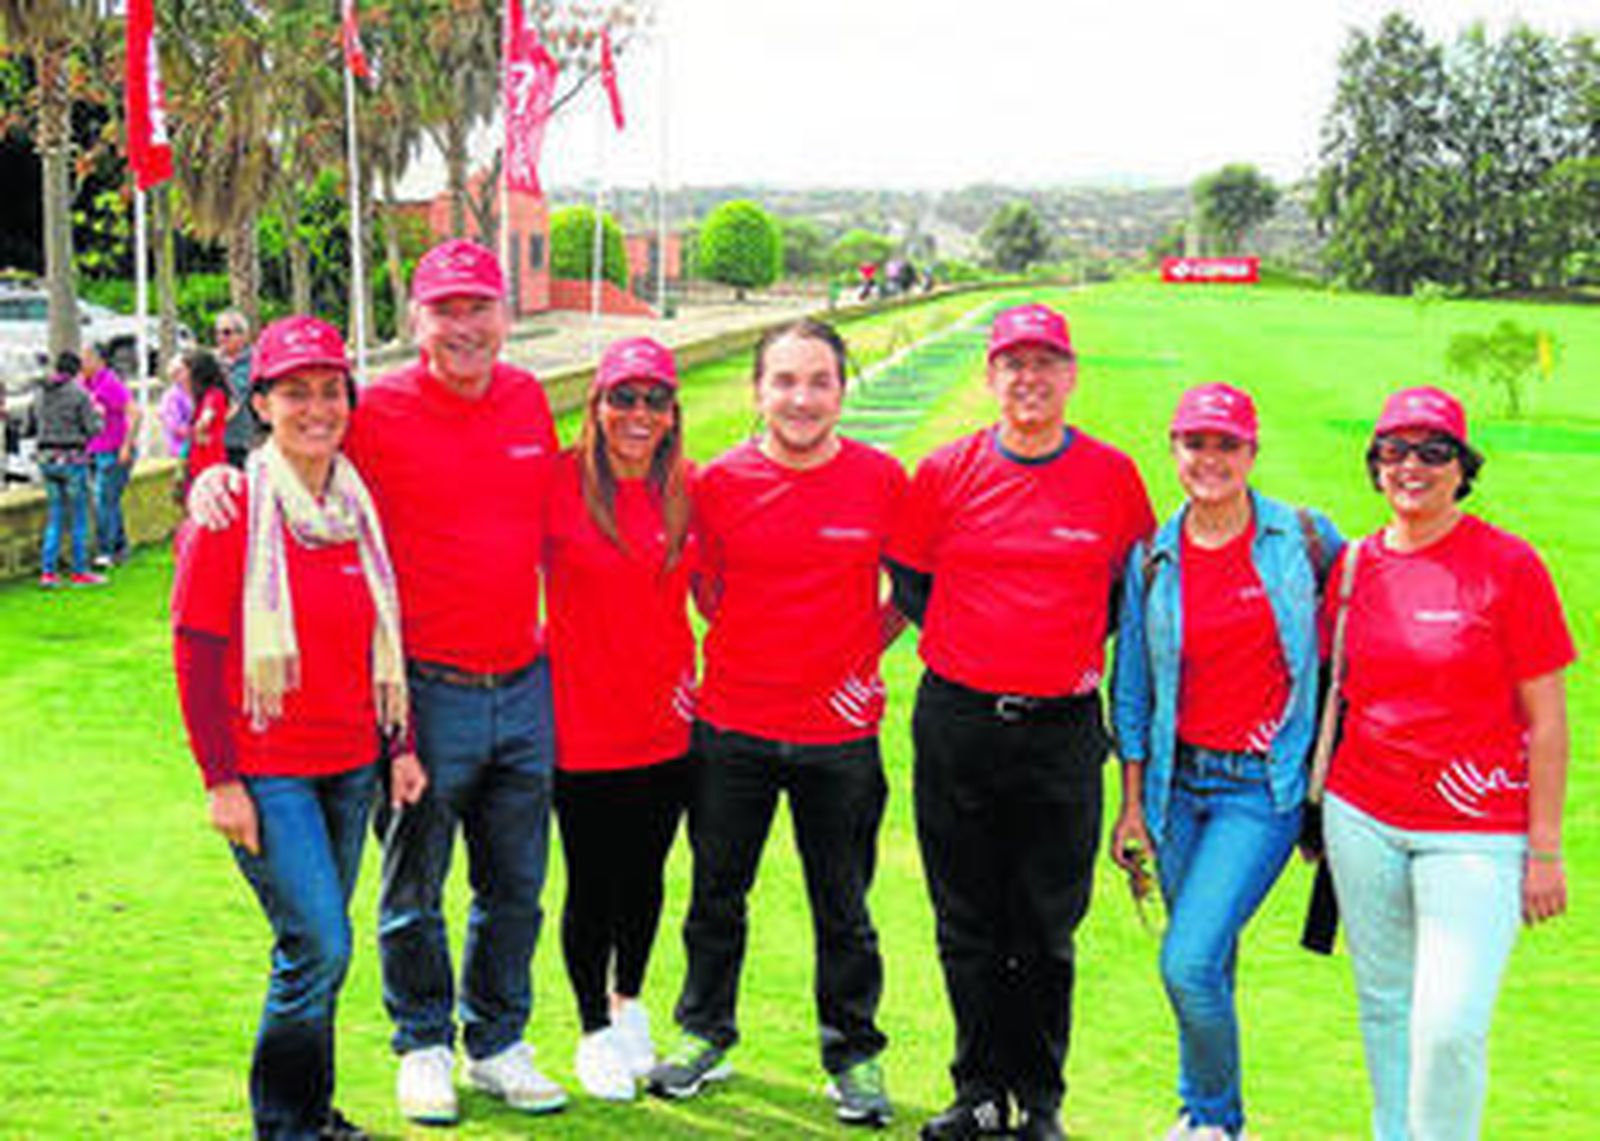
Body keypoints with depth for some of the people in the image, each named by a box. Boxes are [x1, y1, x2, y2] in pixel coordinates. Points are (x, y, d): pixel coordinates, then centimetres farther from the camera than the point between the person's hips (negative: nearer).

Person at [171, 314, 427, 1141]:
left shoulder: (359, 505, 8)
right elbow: (194, 652, -9)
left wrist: (398, 745, 13)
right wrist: (221, 781, -12)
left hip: (349, 765, 6)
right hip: (267, 769, -5)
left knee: (313, 947, 13)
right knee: (319, 946, -10)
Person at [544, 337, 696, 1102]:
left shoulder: (686, 489, 2)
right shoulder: (559, 483, -10)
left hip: (666, 721, 4)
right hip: (583, 723, -3)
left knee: (645, 873, 15)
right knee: (592, 882, 6)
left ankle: (630, 1006, 37)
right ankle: (595, 1031, 23)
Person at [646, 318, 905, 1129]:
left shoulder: (882, 479, -4)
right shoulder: (719, 483, -3)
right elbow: (707, 594, 10)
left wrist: (865, 652, -1)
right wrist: (761, 648, 0)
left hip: (839, 735, -1)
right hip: (732, 727, 1)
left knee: (843, 910, 9)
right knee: (717, 894, 14)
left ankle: (854, 1055, 24)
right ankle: (704, 1033, 32)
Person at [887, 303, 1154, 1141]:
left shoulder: (1112, 476, 1)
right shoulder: (948, 472, 1)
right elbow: (908, 576, 14)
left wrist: (1091, 653, 6)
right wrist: (956, 650, 5)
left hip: (1062, 728, -1)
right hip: (956, 722, 1)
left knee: (1047, 928, 4)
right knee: (968, 923, 7)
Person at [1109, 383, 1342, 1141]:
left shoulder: (1304, 538, -4)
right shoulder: (1152, 560, 3)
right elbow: (1132, 688, 9)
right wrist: (1132, 802, 7)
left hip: (1265, 785, -3)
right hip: (1179, 780, 3)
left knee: (1188, 962, -13)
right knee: (1207, 962, 14)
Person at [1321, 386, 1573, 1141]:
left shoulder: (1509, 566, -7)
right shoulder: (1354, 565, 6)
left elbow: (1546, 719, -6)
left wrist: (1545, 850, -8)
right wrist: (1313, 807, 14)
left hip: (1478, 832, -4)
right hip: (1361, 820, 4)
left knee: (1451, 1025, -11)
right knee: (1384, 1003, 12)